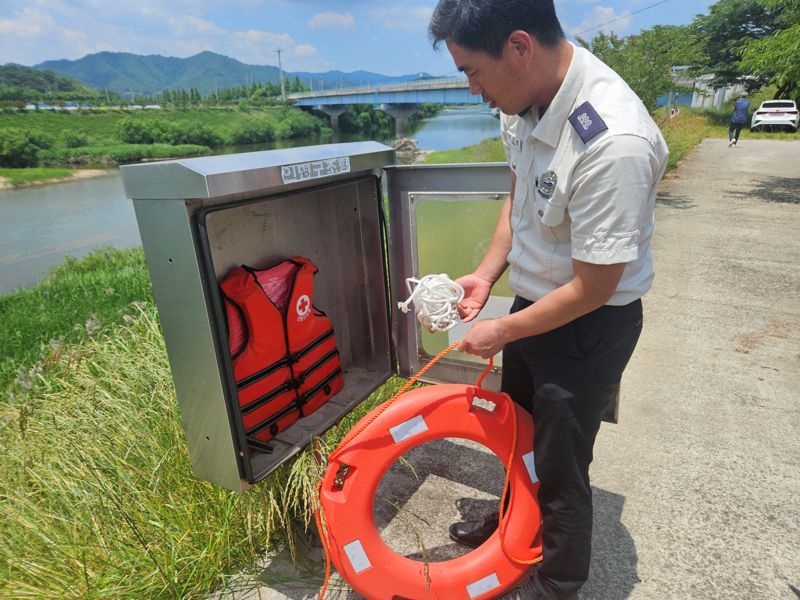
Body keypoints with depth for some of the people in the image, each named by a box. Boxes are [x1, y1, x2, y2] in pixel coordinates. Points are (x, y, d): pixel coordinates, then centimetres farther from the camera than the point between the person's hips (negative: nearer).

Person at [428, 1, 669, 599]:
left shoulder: (614, 141, -33)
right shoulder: (526, 99, -8)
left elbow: (592, 289, -26)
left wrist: (503, 332, -13)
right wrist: (487, 275, 0)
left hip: (590, 324, -8)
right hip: (533, 302, 8)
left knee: (560, 464, 11)